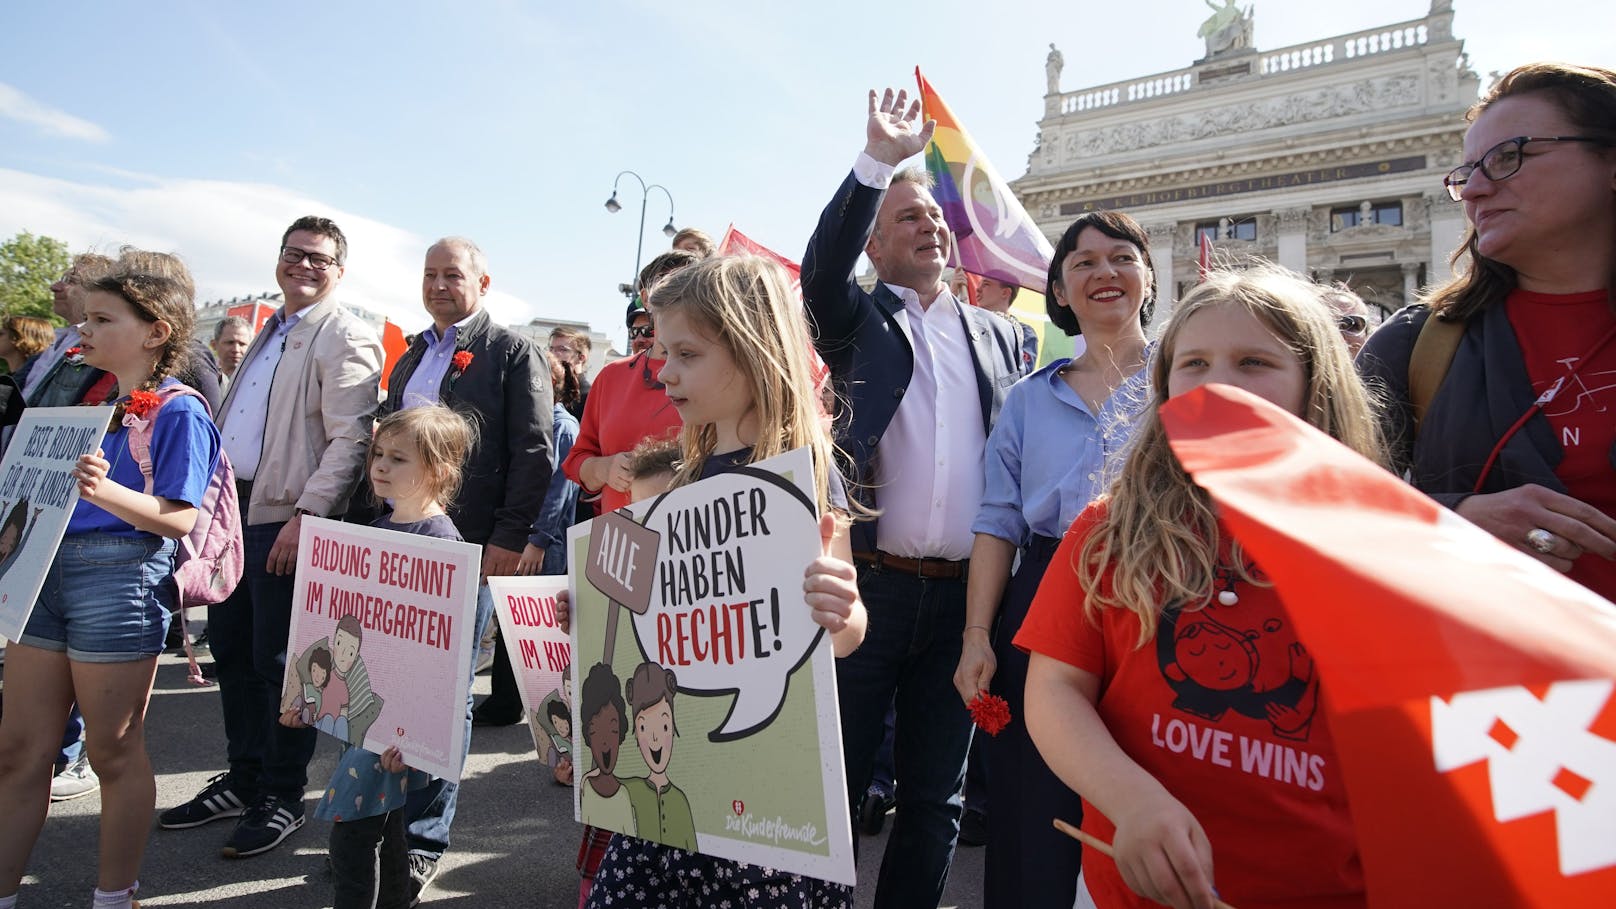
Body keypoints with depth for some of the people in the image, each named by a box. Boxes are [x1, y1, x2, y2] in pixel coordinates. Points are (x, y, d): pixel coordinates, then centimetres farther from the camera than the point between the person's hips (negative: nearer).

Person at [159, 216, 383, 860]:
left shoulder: (346, 339, -9)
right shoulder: (269, 333, 19)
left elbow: (349, 440, -18)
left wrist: (305, 517, -24)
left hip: (286, 518, -9)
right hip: (233, 506, 9)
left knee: (279, 660, -1)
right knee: (231, 650, 16)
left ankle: (283, 796, 14)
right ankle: (243, 779, 31)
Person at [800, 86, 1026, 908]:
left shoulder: (998, 336, 13)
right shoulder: (859, 323, 4)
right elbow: (820, 270, -17)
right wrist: (879, 160, -24)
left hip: (965, 592, 3)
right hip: (870, 583, -3)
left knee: (934, 795, 14)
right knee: (834, 782, 7)